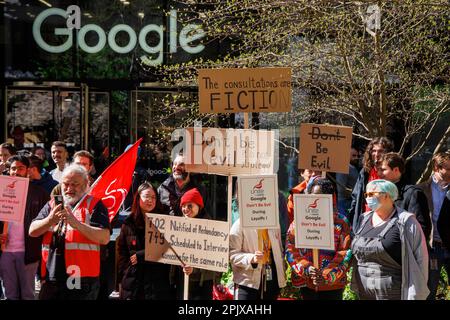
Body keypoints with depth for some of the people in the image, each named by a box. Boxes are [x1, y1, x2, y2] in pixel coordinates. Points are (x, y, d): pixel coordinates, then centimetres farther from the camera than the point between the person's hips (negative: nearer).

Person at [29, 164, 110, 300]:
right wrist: (50, 220, -13)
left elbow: (104, 238, -11)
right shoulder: (52, 205, 17)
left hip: (82, 280, -4)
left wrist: (76, 223, -22)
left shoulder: (94, 205, 2)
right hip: (51, 278, 4)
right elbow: (32, 231, 7)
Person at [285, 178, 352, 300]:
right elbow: (291, 249, -2)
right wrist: (306, 269, -17)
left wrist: (328, 275, -17)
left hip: (333, 284, -1)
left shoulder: (340, 222, -1)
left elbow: (345, 253, -6)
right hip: (305, 283, 2)